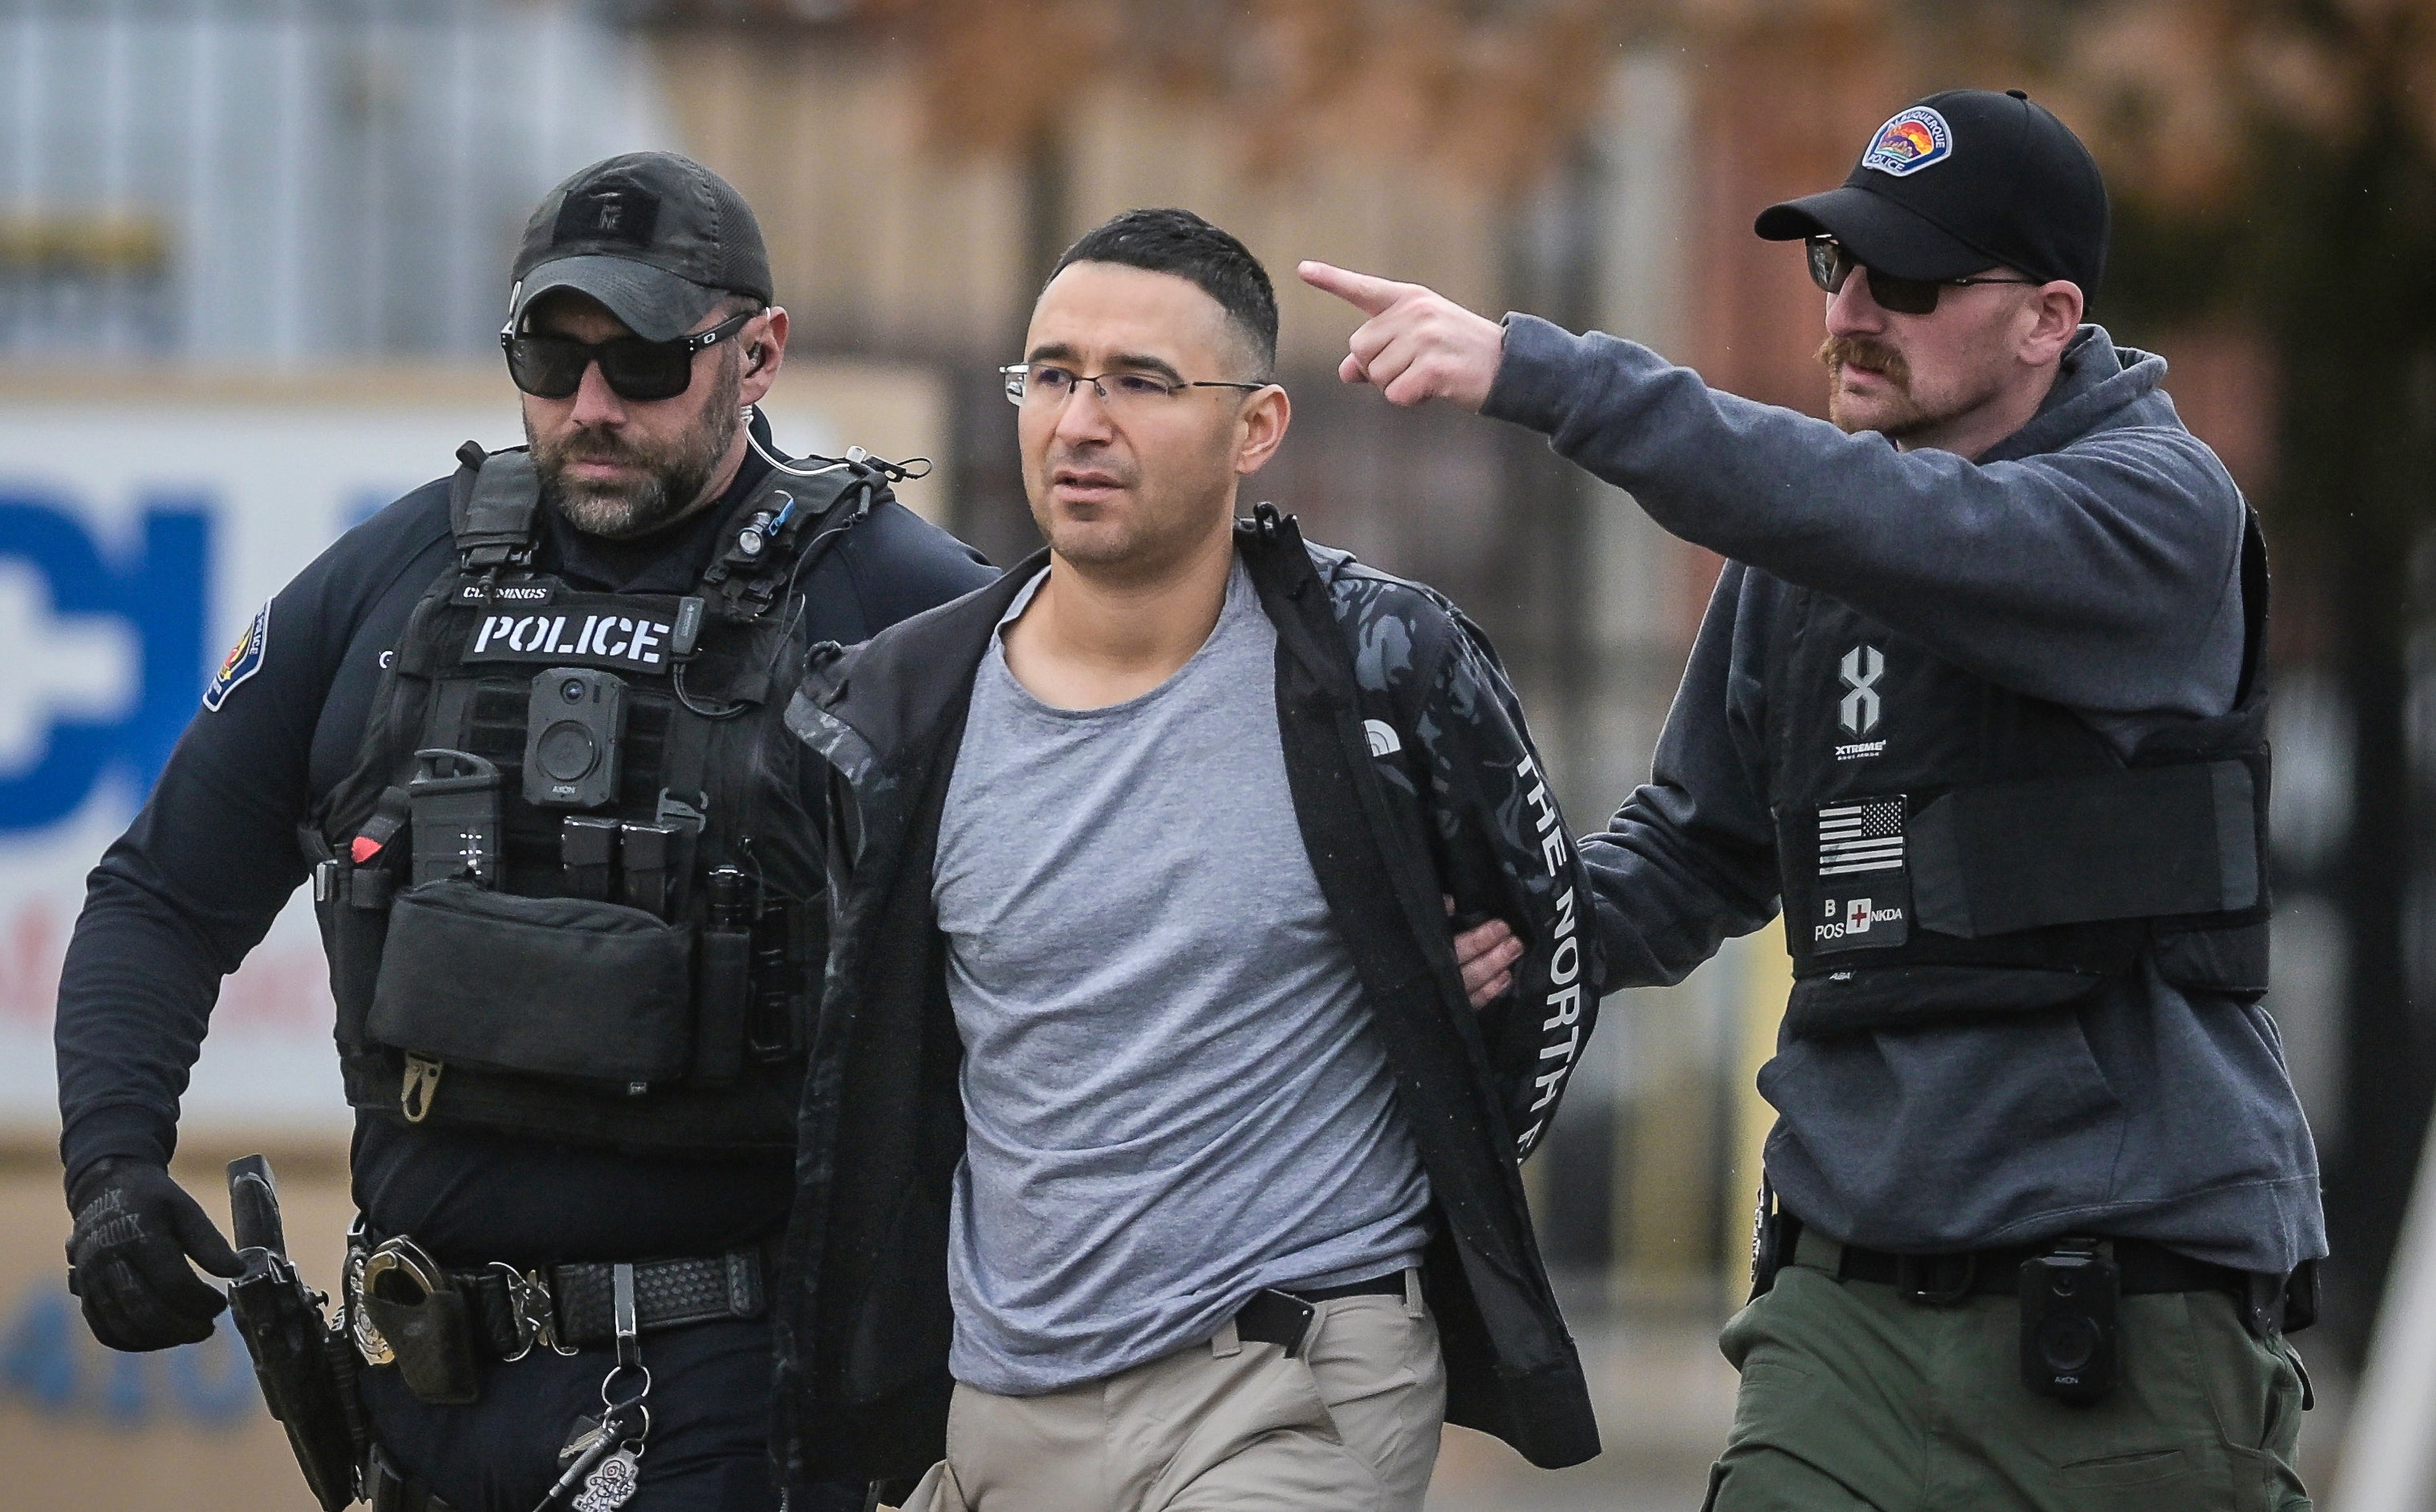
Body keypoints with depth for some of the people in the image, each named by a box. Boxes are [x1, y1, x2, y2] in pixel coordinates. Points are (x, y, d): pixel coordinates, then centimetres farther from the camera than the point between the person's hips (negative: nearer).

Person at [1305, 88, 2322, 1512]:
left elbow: (1891, 528, -27)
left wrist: (1534, 371, -31)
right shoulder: (1795, 558, 12)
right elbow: (1700, 847, 24)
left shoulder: (2158, 508, -9)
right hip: (1854, 1303, 5)